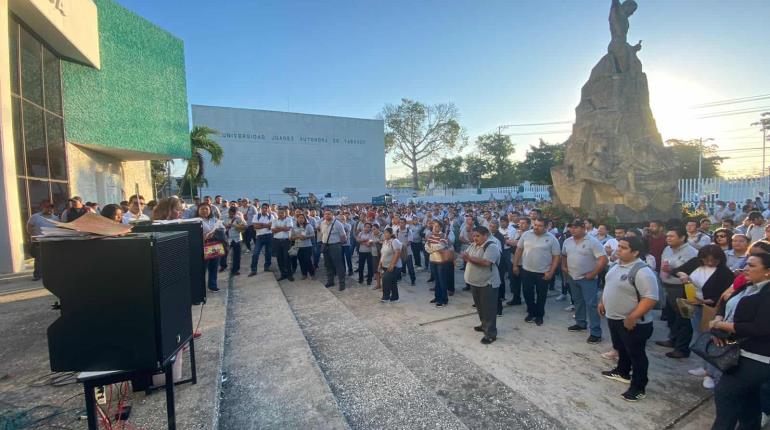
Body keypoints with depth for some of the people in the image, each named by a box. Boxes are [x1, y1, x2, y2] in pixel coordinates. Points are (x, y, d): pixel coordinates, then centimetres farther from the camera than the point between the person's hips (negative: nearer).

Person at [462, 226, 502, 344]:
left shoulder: (491, 246, -18)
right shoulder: (473, 245, 8)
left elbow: (486, 262, -29)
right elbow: (467, 257, 11)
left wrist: (470, 258, -24)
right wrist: (465, 257, -12)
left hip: (487, 283, -8)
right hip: (475, 282, 8)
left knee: (488, 309, 1)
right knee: (479, 306, 20)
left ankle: (491, 333, 11)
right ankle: (484, 325, 38)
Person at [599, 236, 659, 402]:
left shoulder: (642, 271, -25)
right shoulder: (617, 265, 4)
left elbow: (650, 299, -27)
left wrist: (632, 318, -28)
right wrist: (602, 302, 16)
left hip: (633, 323, -8)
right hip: (614, 318, 9)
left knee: (636, 355, 9)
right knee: (621, 349, 26)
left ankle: (638, 388, 24)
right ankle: (622, 372, 45)